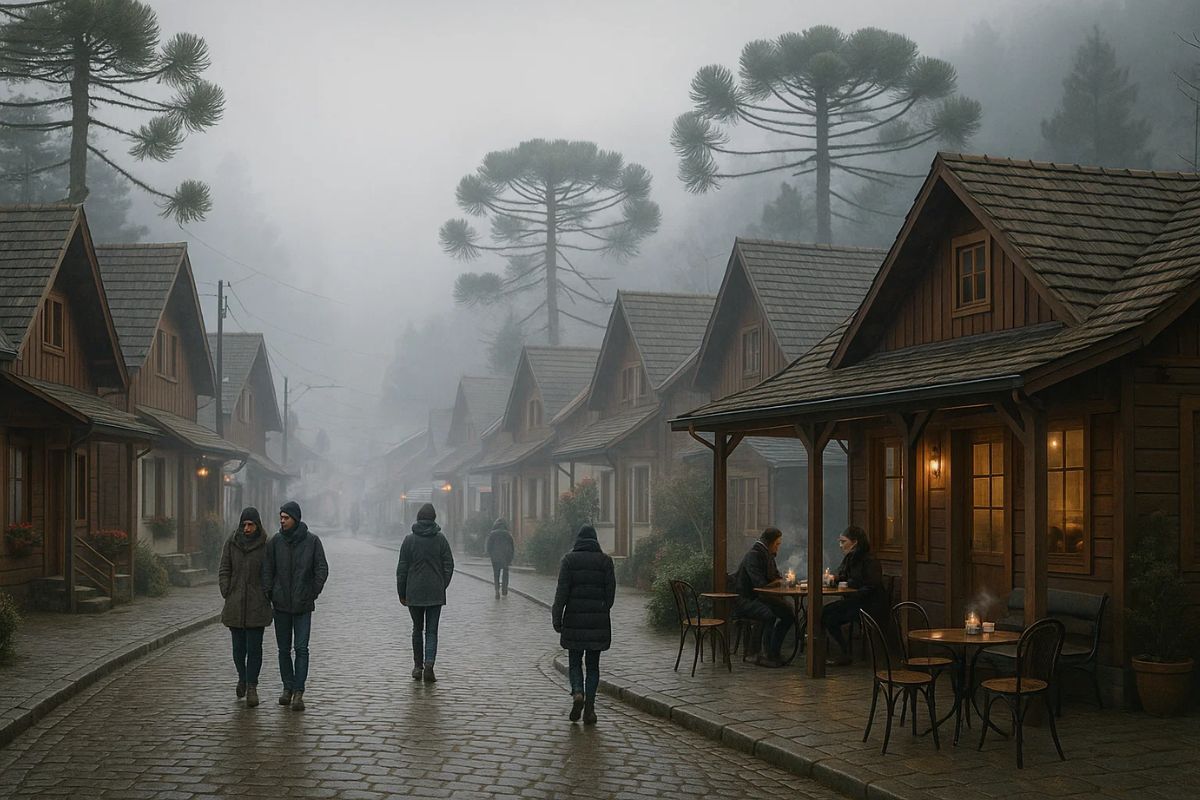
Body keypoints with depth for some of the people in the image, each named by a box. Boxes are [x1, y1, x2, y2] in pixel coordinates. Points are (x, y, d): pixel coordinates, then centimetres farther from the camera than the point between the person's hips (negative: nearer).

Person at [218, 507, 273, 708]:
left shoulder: (266, 545, -3)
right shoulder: (231, 543, 3)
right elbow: (224, 571, 6)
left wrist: (266, 597, -4)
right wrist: (227, 595, -1)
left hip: (257, 605, -2)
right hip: (235, 605, 2)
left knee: (254, 647, -5)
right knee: (238, 645, 9)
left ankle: (252, 688, 1)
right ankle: (242, 676, 34)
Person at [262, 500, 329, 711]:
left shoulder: (312, 541, -4)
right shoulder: (275, 541, 2)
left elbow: (322, 569, 0)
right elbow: (267, 569, 4)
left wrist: (313, 593, -3)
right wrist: (268, 594, -5)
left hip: (303, 605, -3)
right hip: (281, 604, 3)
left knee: (301, 648, -7)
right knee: (284, 649, 9)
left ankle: (299, 692, -6)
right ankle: (287, 688, 19)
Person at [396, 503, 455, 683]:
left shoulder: (409, 540, -2)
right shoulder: (440, 539, -1)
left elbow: (402, 568, -1)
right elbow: (449, 565, 1)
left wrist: (401, 592, 6)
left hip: (414, 593, 0)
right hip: (435, 593, 0)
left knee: (417, 629, 14)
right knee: (432, 631, 2)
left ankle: (418, 666, 17)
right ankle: (429, 664, -15)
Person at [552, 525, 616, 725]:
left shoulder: (569, 559, -2)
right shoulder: (605, 560, 1)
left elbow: (562, 590, -7)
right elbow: (611, 591, 0)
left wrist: (556, 618, -5)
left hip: (574, 618, -1)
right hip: (598, 620, 1)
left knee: (574, 662, 11)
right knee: (593, 664, 9)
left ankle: (578, 693, -14)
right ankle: (589, 707, 3)